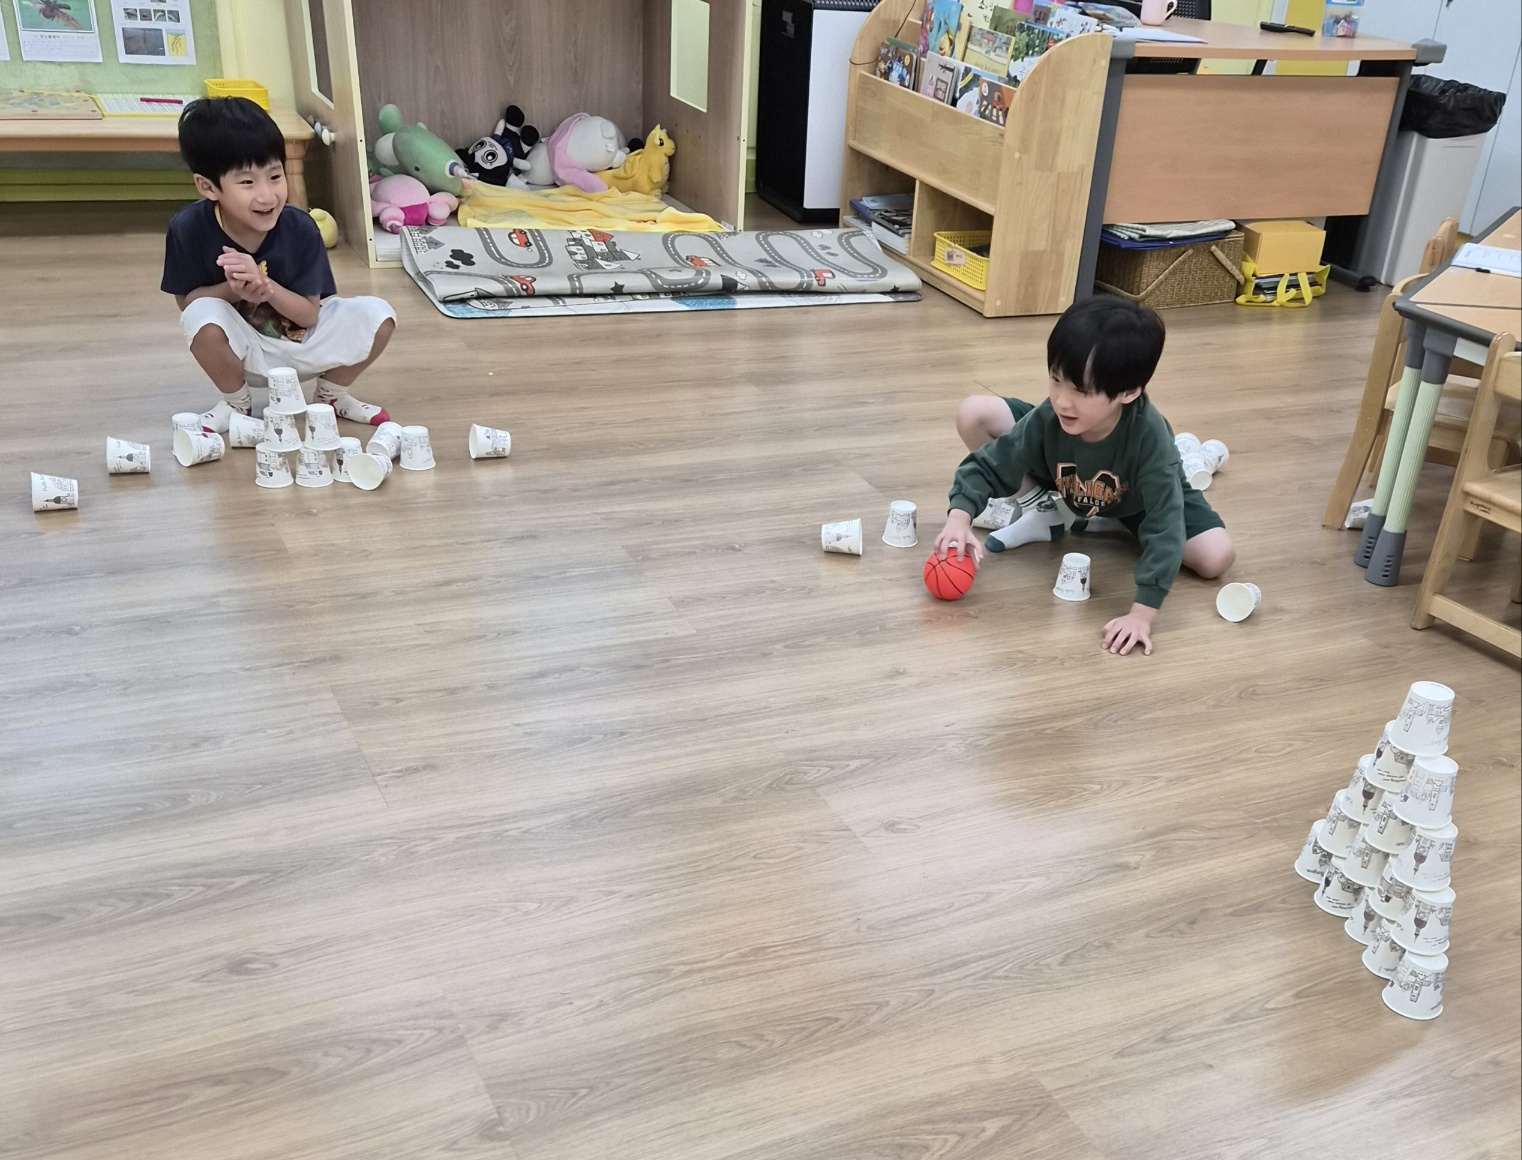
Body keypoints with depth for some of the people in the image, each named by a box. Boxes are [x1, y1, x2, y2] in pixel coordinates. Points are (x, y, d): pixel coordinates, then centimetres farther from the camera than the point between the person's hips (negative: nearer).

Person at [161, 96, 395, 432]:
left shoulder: (301, 228, -20)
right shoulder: (188, 229, -21)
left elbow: (309, 315, -15)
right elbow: (186, 300, -10)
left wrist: (266, 286, -35)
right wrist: (234, 290, -31)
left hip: (302, 344, 1)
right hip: (244, 352, -1)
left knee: (378, 316, -19)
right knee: (204, 316, -33)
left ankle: (331, 395, 10)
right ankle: (236, 404, -1)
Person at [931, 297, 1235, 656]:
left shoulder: (1150, 435, -43)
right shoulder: (1047, 419, -36)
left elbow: (1165, 530, -43)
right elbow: (989, 466, -25)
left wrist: (1141, 614, -49)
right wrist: (959, 518, -44)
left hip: (1140, 501, -2)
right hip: (1063, 488, 2)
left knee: (1218, 556, -24)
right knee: (974, 414, -17)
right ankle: (1044, 513, 2)